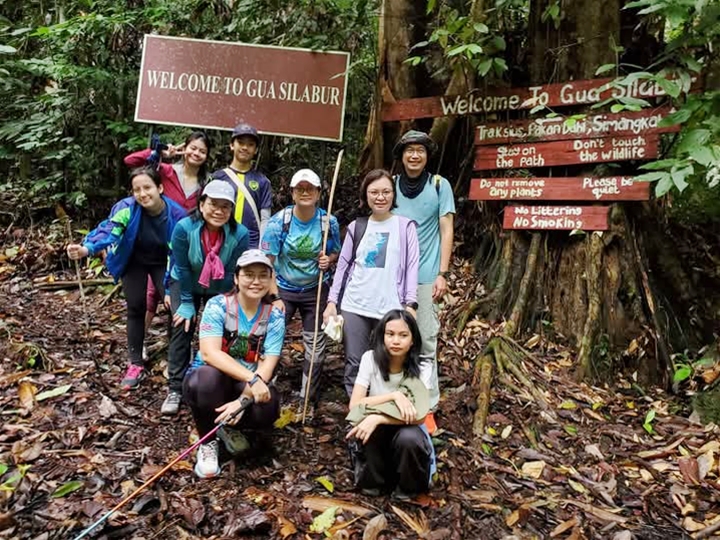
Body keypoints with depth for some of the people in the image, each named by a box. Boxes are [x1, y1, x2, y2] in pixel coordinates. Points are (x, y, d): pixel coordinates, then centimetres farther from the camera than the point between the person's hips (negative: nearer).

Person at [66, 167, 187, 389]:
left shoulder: (176, 214, -25)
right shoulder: (127, 207, -27)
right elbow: (109, 230, -43)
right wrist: (87, 248, -64)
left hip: (162, 263, 0)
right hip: (134, 262, 1)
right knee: (136, 309, 2)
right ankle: (136, 364, 14)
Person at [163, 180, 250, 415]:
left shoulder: (240, 234, -28)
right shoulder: (184, 228, -29)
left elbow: (232, 273, -18)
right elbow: (182, 268, -19)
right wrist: (187, 304, -13)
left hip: (220, 290, 1)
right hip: (186, 284, 0)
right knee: (182, 328, -10)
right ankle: (175, 389, -2)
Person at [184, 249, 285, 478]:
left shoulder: (274, 317, -7)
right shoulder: (218, 305, -13)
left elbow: (267, 367, -15)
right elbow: (210, 352, -26)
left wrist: (243, 400, -32)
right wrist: (251, 378, -38)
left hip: (251, 387, 2)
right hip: (212, 381, -2)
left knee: (267, 407, -31)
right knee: (209, 377, -37)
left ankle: (229, 426, 6)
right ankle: (207, 442, -9)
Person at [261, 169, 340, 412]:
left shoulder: (329, 222, -9)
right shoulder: (278, 221, -15)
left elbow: (336, 253, 6)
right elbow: (267, 262, -14)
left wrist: (328, 260, -19)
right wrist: (274, 298, -19)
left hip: (316, 290, 1)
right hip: (283, 288, -1)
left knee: (315, 345, 8)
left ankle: (309, 397, 25)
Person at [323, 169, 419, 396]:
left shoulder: (405, 226, 3)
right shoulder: (356, 227, 10)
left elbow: (412, 266, 0)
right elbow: (343, 266, 12)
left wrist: (410, 304, -8)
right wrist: (332, 301, 7)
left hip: (390, 308, -2)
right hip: (354, 306, 3)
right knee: (354, 364, 6)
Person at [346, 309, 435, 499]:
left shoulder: (422, 367, -16)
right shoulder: (370, 358, -15)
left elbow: (419, 416, -27)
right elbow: (354, 404, -21)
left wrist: (378, 418, -39)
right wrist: (394, 396, -32)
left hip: (406, 430, 0)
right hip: (375, 433, 0)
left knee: (409, 439, -35)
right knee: (368, 424, -34)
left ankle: (405, 489, -3)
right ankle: (371, 482, -5)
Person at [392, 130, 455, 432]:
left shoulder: (439, 185, 2)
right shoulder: (391, 185, 7)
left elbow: (446, 231, 1)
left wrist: (442, 274, -6)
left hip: (426, 277, -2)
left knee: (425, 343, 2)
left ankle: (427, 407, 13)